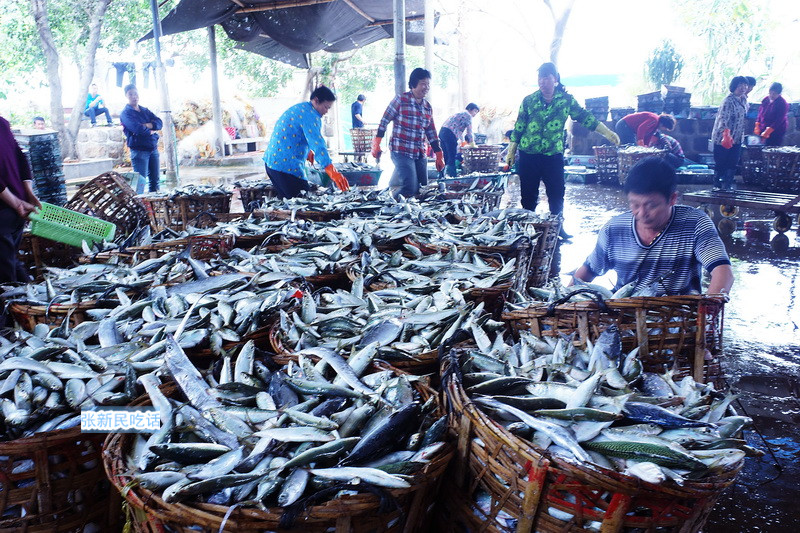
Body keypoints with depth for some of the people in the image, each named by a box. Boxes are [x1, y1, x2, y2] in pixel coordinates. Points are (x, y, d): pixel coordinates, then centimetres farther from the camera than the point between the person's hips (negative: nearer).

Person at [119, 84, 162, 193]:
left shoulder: (145, 110, 17)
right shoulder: (126, 113, -2)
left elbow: (159, 123, 3)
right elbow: (138, 129, -18)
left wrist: (145, 125, -12)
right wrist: (151, 130, -3)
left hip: (153, 148, 6)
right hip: (139, 150, -6)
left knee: (155, 179, 9)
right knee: (140, 182, -8)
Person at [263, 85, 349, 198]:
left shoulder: (298, 108, 18)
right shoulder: (310, 115, -15)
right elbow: (318, 144, -27)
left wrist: (308, 152, 37)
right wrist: (333, 173, -34)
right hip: (287, 166, -11)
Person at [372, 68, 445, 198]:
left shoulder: (428, 108, 10)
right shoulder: (401, 99, -6)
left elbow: (431, 133, 15)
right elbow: (384, 121, -4)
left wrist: (439, 156, 12)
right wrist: (376, 145, -7)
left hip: (420, 155, 7)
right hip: (401, 152, -7)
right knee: (410, 189, -16)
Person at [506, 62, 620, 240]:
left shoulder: (566, 99, 1)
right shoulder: (529, 100, 1)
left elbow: (585, 117, 2)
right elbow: (518, 128, 5)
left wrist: (608, 133, -4)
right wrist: (511, 152, 4)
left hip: (554, 155, 0)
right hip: (528, 155, 0)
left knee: (557, 194, 2)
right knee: (528, 194, 5)